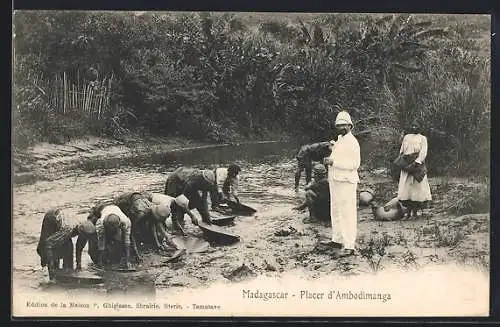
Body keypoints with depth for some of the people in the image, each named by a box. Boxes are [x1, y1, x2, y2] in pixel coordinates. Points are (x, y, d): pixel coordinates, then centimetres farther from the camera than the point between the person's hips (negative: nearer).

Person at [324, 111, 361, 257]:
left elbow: (354, 163, -21)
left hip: (346, 182, -10)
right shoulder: (339, 140, 16)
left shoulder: (352, 142, -13)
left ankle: (349, 246, -7)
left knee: (347, 213, -9)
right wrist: (329, 160, 8)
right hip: (335, 180, 10)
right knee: (335, 212, 18)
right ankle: (337, 240, 31)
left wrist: (334, 162, -21)